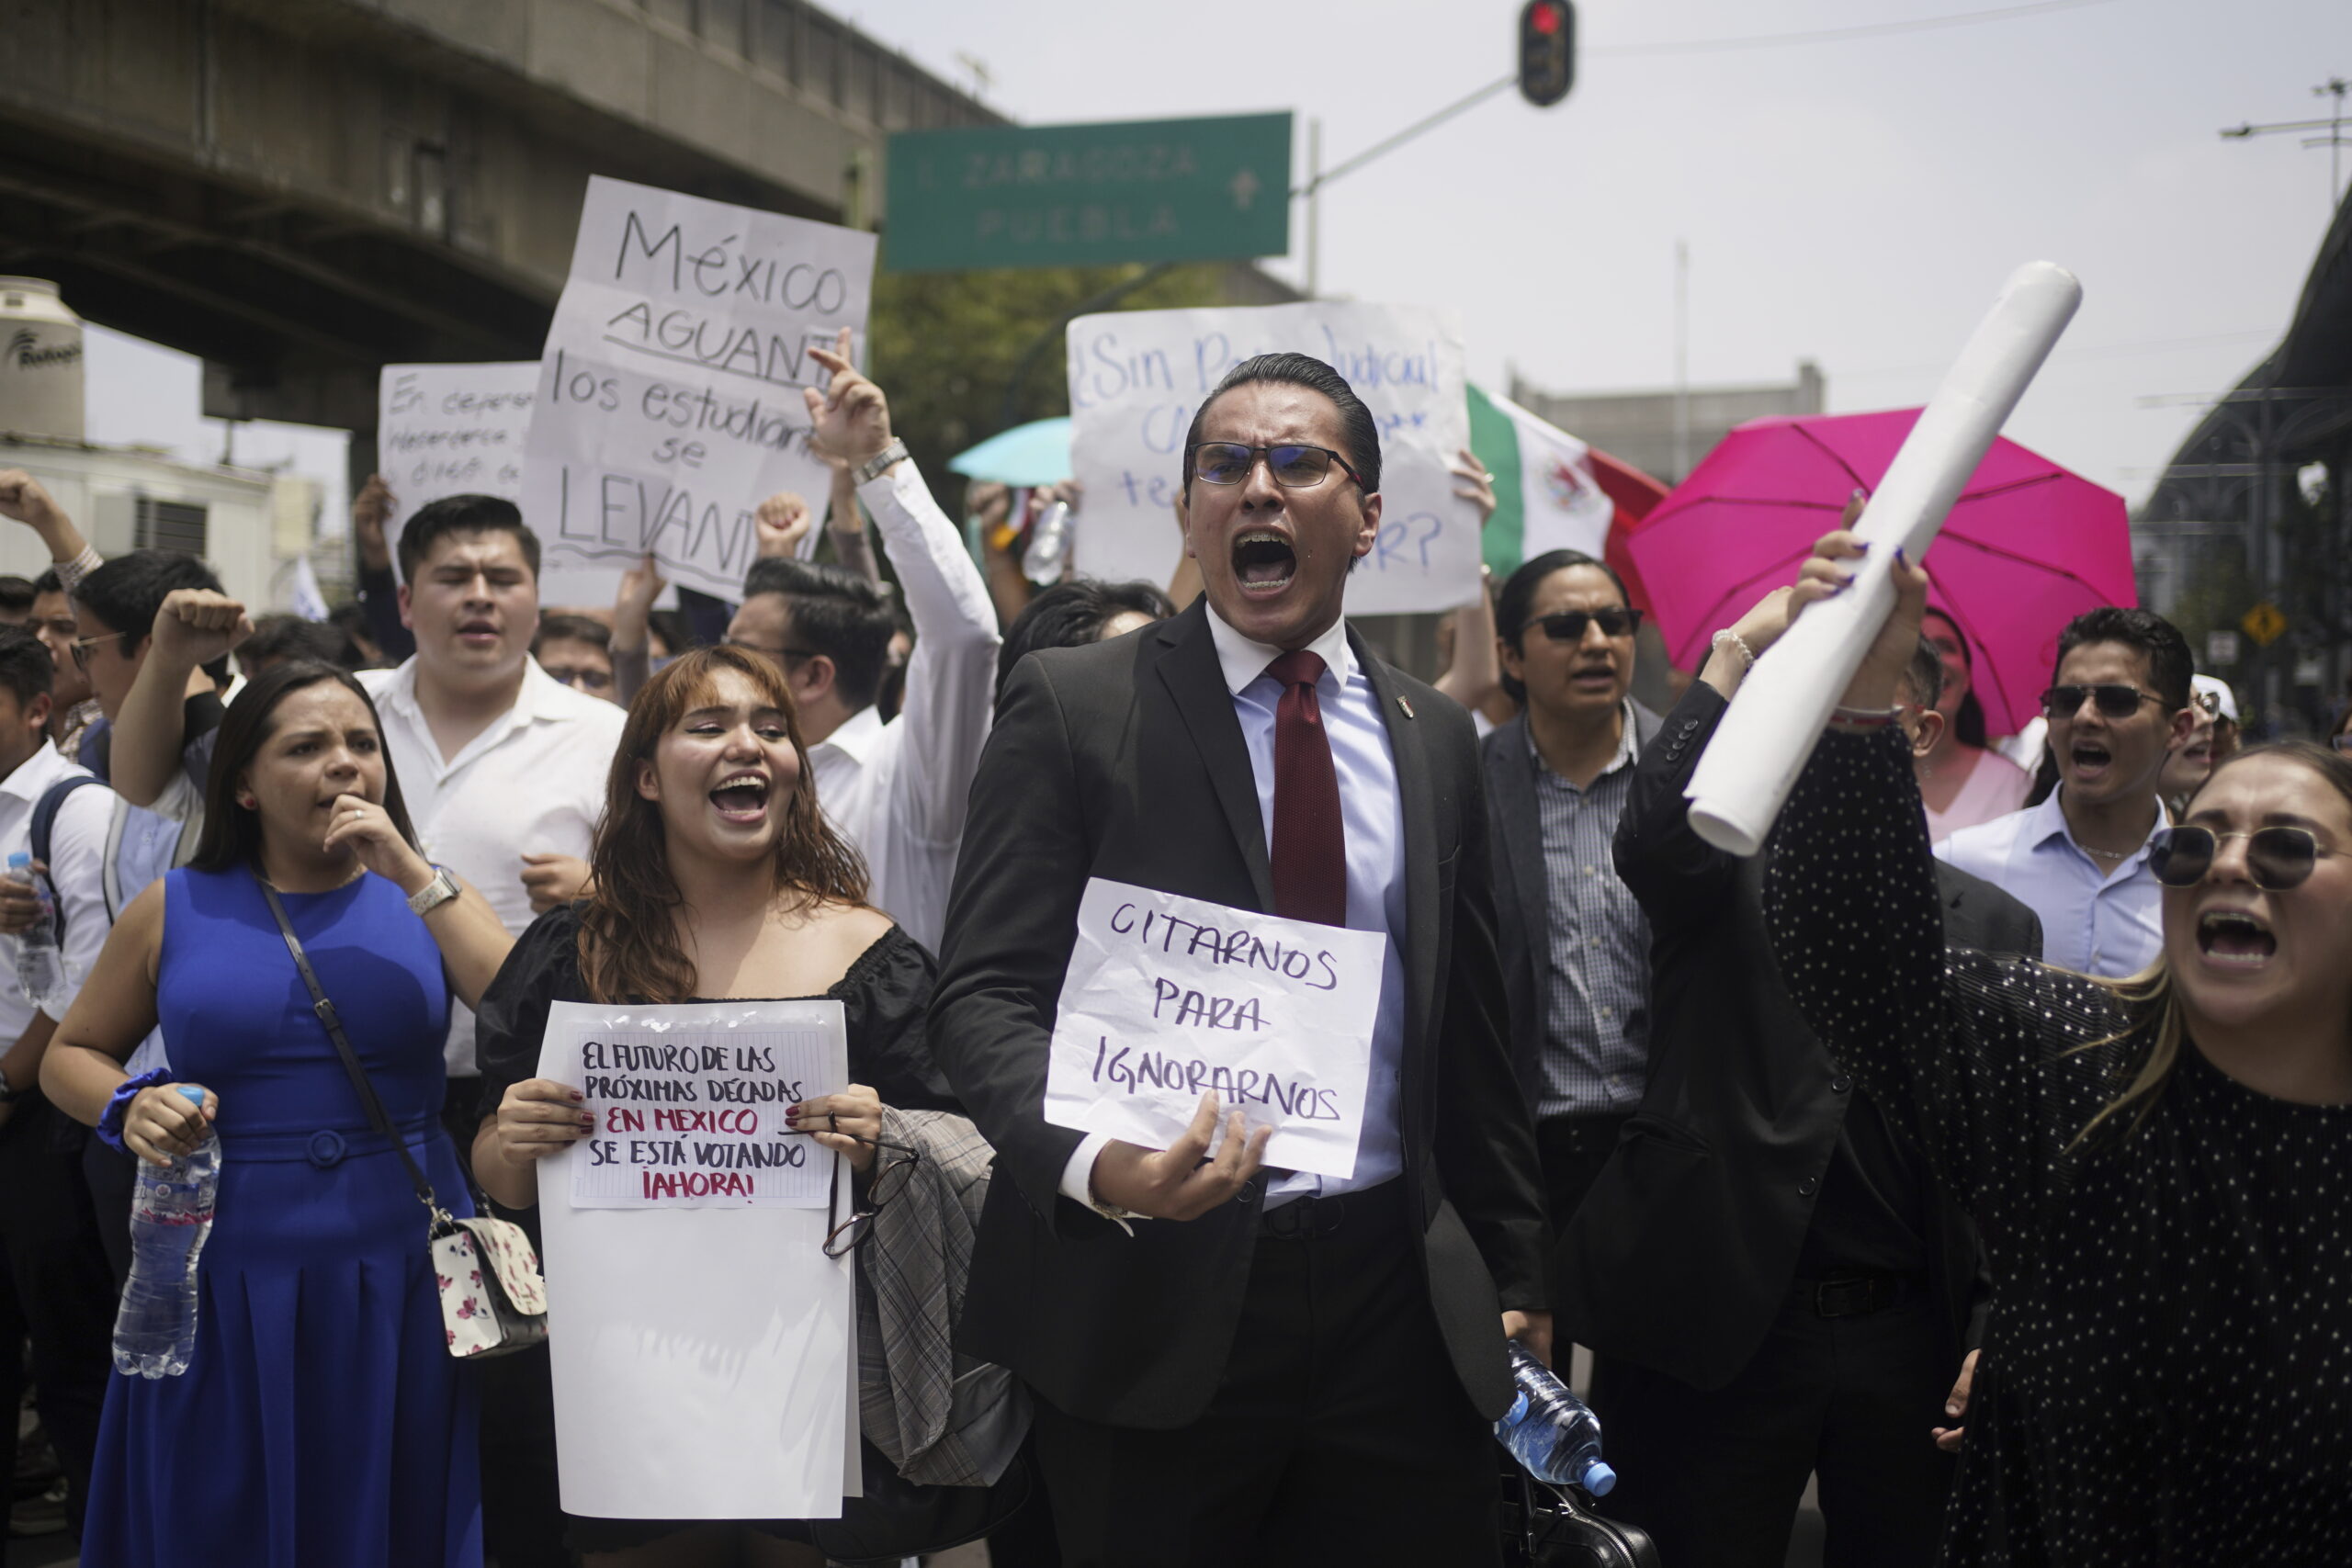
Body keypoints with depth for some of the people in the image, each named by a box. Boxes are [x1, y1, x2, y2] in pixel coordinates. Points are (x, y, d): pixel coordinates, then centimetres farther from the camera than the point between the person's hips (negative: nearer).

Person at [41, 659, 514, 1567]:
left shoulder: (423, 898, 4)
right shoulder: (177, 911, 4)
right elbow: (71, 1055, 15)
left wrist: (413, 875, -13)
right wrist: (128, 1107, -7)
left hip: (400, 1274, 0)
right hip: (227, 1278, 0)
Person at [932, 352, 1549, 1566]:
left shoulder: (1435, 737, 12)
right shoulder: (1069, 705, -2)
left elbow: (1471, 1032, 16)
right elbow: (986, 994, -9)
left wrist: (1513, 1272, 16)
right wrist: (1091, 1163, -27)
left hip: (1396, 1301, 4)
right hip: (1155, 1303, -3)